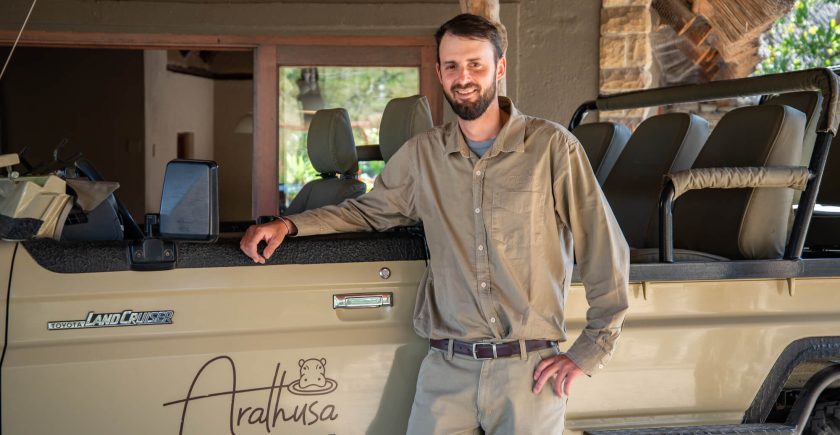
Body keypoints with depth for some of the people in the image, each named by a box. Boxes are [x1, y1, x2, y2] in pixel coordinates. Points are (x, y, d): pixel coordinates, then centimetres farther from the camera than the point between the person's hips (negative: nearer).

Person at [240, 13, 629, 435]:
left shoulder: (551, 146, -3)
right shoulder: (422, 154, 8)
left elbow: (605, 249, -1)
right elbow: (369, 210, 21)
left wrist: (587, 353, -3)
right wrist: (289, 224, 6)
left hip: (530, 369, -2)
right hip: (446, 369, 2)